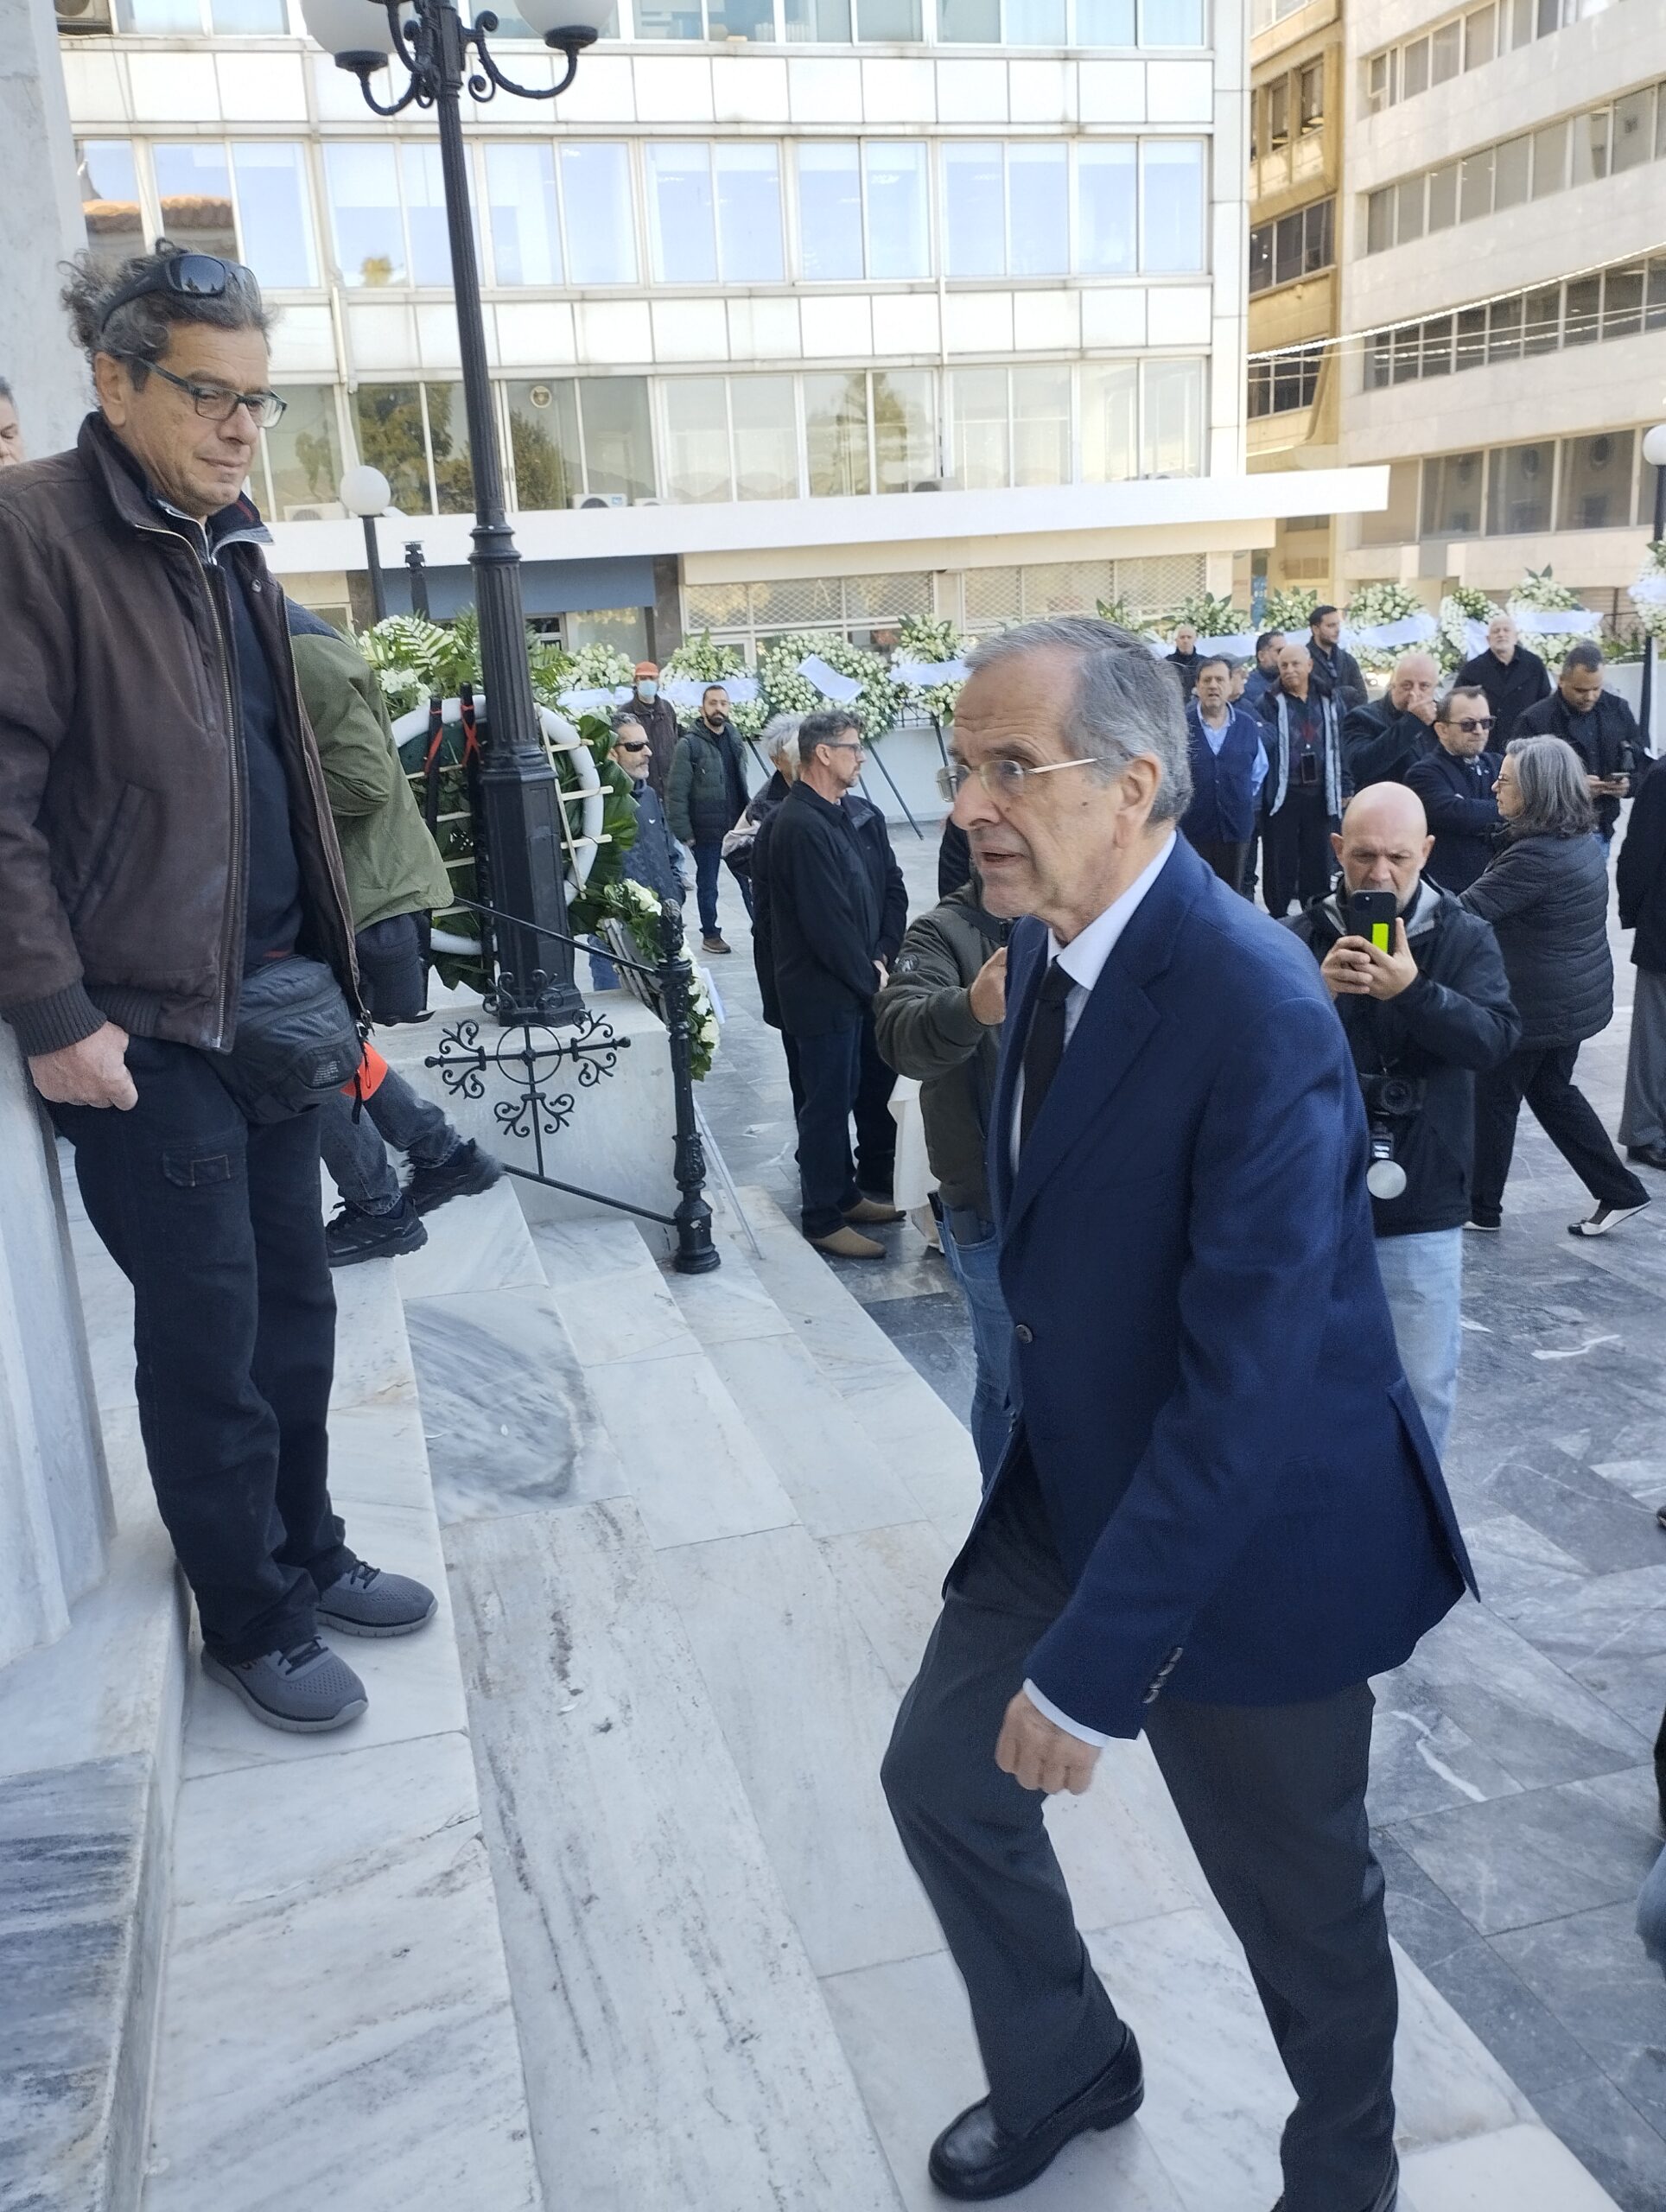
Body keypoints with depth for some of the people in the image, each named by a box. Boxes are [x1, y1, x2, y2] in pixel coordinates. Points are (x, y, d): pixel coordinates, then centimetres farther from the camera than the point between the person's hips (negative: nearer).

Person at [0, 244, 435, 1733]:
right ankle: (251, 1620, 22)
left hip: (275, 1000, 8)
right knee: (208, 1332, 4)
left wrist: (327, 960, 14)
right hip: (144, 1022, -7)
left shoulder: (232, 546, 14)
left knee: (295, 1305, 16)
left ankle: (306, 1553, 34)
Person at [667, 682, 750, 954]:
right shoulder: (689, 744, -11)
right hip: (706, 830, -4)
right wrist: (682, 832, -14)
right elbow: (676, 791, -12)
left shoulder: (733, 738, 7)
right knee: (707, 884, 10)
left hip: (737, 826, 4)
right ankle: (710, 934, 24)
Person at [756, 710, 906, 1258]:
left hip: (865, 983, 8)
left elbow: (892, 886, 9)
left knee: (871, 1089, 16)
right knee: (827, 1104, 1)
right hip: (822, 992, -8)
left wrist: (882, 959, -3)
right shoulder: (799, 827, -19)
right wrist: (869, 980, -13)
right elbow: (827, 923, -21)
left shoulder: (863, 814, 7)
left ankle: (850, 1194, 32)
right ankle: (824, 1219, 13)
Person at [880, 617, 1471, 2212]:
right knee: (940, 1775, 15)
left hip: (1251, 1529, -7)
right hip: (1074, 1479, 7)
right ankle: (1066, 2065, 44)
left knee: (1297, 1895, 14)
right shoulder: (1048, 946, -2)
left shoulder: (1256, 1005, -29)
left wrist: (1097, 1659, -29)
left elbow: (1249, 1374, -31)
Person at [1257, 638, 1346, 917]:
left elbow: (1340, 747, 10)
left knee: (1318, 859, 10)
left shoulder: (1327, 701, 8)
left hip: (1320, 794, 3)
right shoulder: (1270, 702, -2)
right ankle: (1278, 917, 12)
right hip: (1283, 795, -3)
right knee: (1280, 861, 3)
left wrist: (1344, 789, 9)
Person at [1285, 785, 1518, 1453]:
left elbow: (1496, 1037, -15)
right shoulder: (1302, 937, -2)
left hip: (1422, 1205, 0)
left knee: (1424, 1382, 8)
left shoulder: (1466, 937, 0)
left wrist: (1412, 991, -30)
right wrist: (1316, 992, -28)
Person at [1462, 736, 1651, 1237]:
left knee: (1493, 1098, 8)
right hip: (1577, 1000, 9)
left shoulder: (1535, 857, -26)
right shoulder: (1585, 844, 5)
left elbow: (1467, 911, -26)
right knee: (1552, 1091, 23)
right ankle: (1620, 1192, 25)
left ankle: (1481, 1207, 23)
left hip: (1535, 1004, -9)